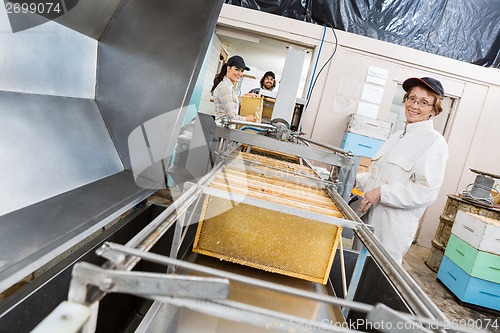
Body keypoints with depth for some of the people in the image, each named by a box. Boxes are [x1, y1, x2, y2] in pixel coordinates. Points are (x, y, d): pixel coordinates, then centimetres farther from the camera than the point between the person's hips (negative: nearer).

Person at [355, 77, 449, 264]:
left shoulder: (434, 142, -9)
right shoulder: (398, 136, 15)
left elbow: (427, 192, -17)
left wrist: (382, 193, -21)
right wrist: (356, 179, 10)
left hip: (394, 227, -7)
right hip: (370, 218, 7)